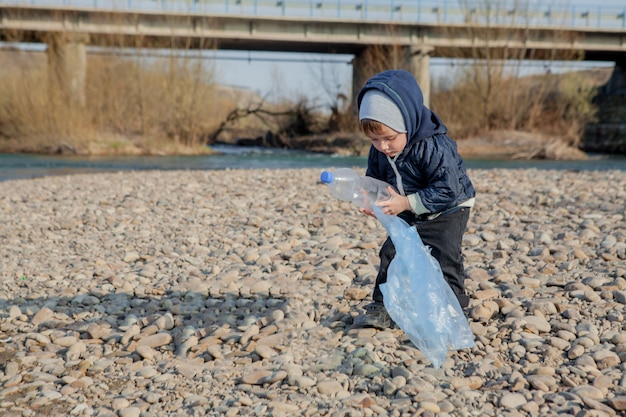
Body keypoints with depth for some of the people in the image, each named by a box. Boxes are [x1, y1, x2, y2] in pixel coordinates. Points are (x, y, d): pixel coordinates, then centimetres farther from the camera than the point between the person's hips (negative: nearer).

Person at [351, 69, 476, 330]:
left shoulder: (435, 147, -32)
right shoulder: (379, 152, -11)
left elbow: (448, 190, -33)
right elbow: (375, 179, 4)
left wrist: (406, 203, -35)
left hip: (448, 212, -6)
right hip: (410, 215, 7)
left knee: (444, 260, -11)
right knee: (391, 254, 4)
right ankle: (381, 309, 13)